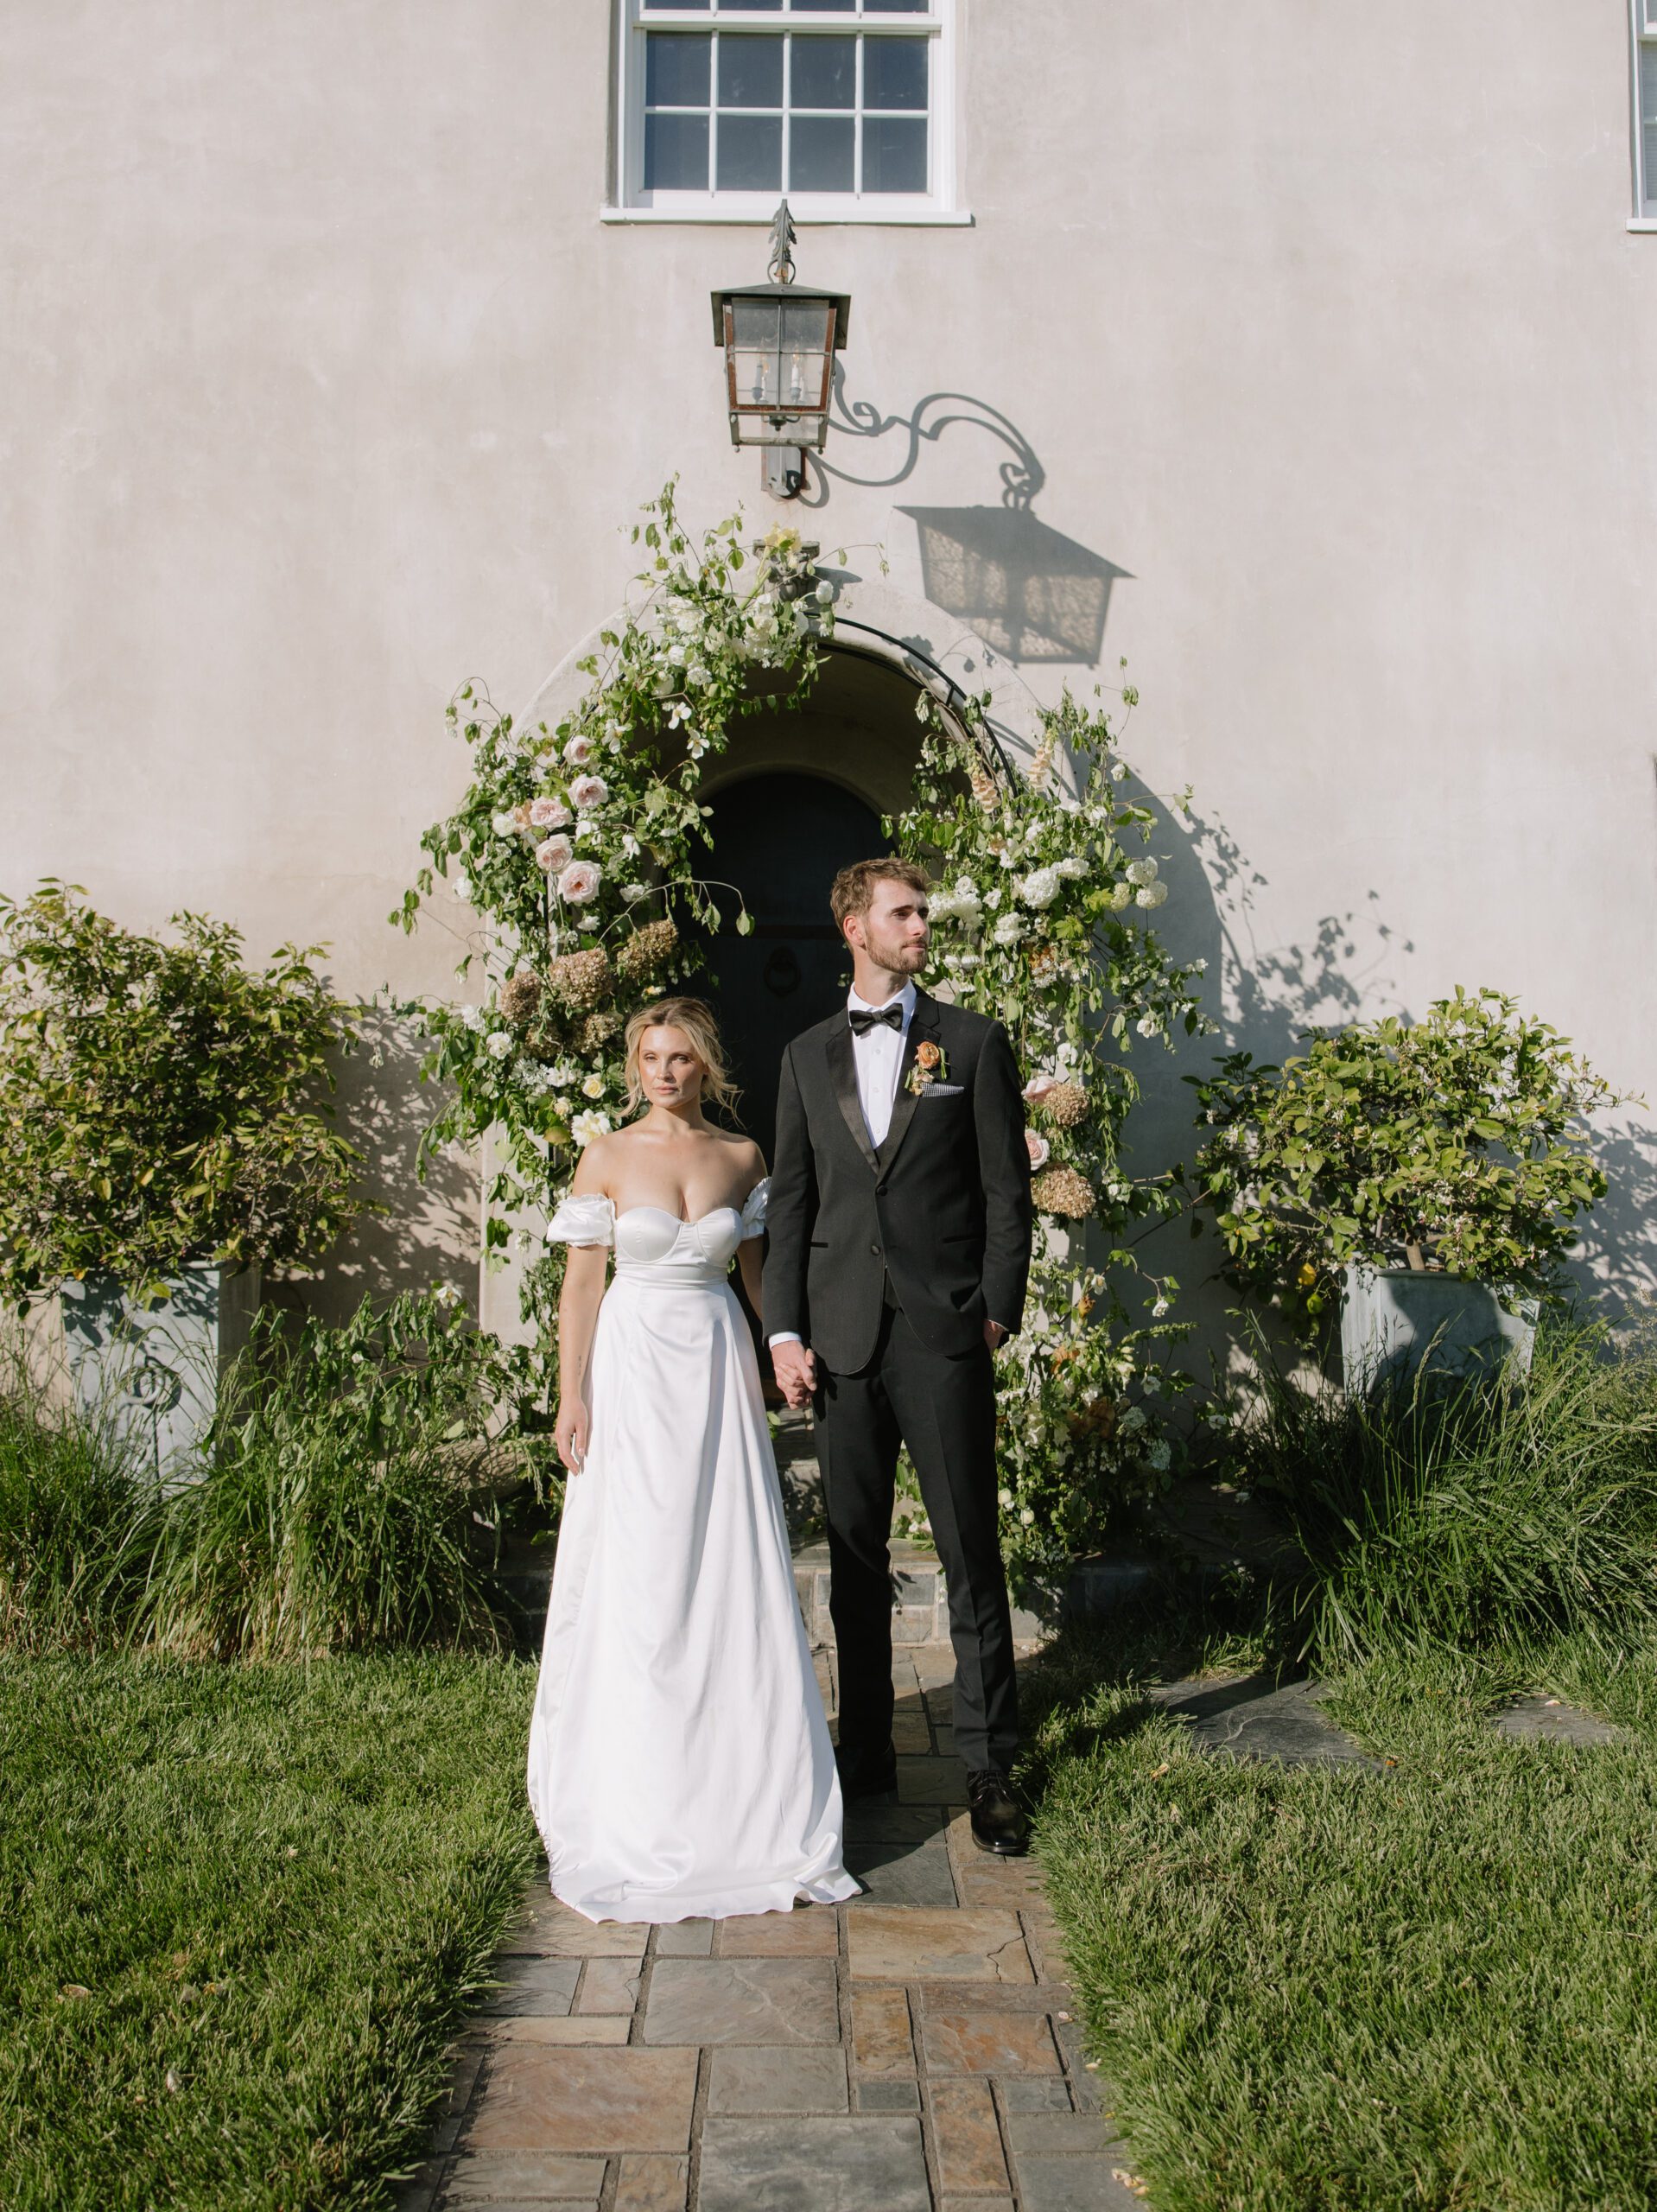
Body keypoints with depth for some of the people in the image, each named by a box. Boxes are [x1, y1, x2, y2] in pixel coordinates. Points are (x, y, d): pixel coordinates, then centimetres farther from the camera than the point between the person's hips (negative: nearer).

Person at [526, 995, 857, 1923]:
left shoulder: (744, 1157, 6)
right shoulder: (608, 1157, 0)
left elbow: (759, 1272, 12)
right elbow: (583, 1283, -1)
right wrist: (572, 1397, -6)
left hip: (720, 1369, 2)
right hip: (634, 1370, -2)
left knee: (731, 1571, 3)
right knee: (635, 1575, 3)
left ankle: (741, 1782, 19)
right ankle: (635, 1793, 19)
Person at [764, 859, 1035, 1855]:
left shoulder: (974, 1042, 4)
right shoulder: (809, 1055, 12)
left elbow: (1007, 1191, 2)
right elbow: (792, 1202, 9)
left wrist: (998, 1314, -5)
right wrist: (787, 1330, 1)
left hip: (945, 1334, -3)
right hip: (843, 1338, 3)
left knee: (972, 1554, 1)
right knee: (855, 1556, 11)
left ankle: (990, 1764, 13)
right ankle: (867, 1752, 24)